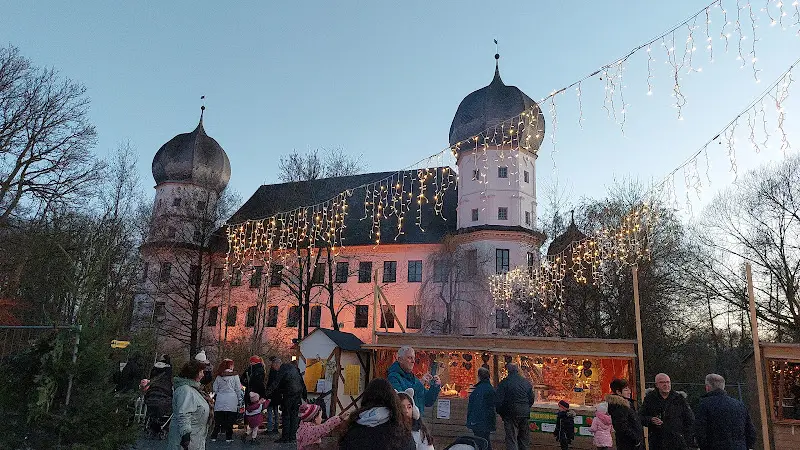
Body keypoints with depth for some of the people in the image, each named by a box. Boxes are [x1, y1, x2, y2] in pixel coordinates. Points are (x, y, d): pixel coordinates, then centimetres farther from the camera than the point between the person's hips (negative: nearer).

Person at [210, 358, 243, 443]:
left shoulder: (218, 377, 2)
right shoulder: (235, 376, -4)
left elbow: (215, 389, 8)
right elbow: (238, 389, -1)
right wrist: (240, 400, 8)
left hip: (220, 401, 2)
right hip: (231, 401, -2)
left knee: (218, 419, 11)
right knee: (230, 420, 4)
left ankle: (214, 436, 12)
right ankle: (228, 437, 7)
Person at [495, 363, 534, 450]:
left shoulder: (504, 383, -9)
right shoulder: (527, 382, 5)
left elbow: (498, 401, -10)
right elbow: (531, 399, 12)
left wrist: (501, 413, 5)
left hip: (510, 414, -4)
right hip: (525, 414, 4)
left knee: (511, 440, 0)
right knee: (524, 440, 17)